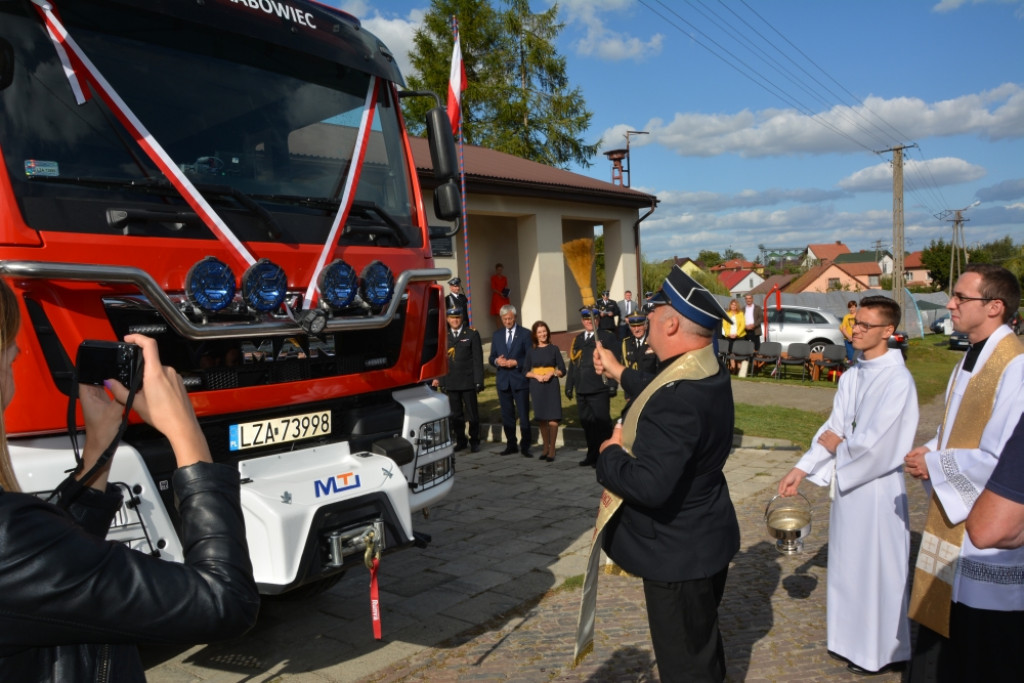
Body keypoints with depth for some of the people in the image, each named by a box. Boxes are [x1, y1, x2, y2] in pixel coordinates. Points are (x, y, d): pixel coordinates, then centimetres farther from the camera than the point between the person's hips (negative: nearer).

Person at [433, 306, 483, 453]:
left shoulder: (472, 334, 0)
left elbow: (478, 359, -2)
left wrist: (478, 381, -7)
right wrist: (438, 378, 1)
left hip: (468, 382, -2)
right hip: (450, 382, 3)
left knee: (472, 413, 5)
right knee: (455, 414, 10)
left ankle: (474, 441, 18)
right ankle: (461, 441, 22)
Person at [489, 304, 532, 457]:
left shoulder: (525, 334, 0)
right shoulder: (497, 335, 12)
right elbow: (491, 358, 12)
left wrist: (516, 363, -17)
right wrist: (497, 361, -10)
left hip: (520, 380, -4)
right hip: (503, 381, 4)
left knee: (524, 415, -2)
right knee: (507, 415, 9)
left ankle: (525, 446, 6)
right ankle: (511, 445, 19)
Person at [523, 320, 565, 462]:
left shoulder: (554, 349, 3)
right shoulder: (531, 352, 7)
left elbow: (562, 370, 4)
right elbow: (526, 372, 8)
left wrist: (552, 373, -14)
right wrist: (536, 376, -10)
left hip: (551, 385, -2)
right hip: (536, 386, 2)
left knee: (552, 418, -8)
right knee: (541, 418, 5)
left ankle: (552, 449, -1)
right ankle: (545, 447, 18)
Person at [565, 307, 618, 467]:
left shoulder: (607, 337, 1)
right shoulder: (577, 339, 17)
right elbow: (572, 363, 17)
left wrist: (613, 384, -12)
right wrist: (569, 385, 13)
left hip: (599, 389, -6)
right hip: (581, 390, 6)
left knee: (602, 423, -1)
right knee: (587, 423, 10)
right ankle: (592, 455, 20)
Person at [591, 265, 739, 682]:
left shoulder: (678, 397, -34)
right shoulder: (710, 373, -2)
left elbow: (649, 486, -37)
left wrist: (609, 454, -20)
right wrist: (620, 374, 22)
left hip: (678, 555, -10)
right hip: (706, 542, 10)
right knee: (704, 649, 28)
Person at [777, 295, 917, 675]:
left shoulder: (898, 380, -18)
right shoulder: (852, 376, 6)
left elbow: (876, 443, -22)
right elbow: (834, 428, 8)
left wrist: (838, 446, -6)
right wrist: (802, 469, 3)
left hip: (878, 488, -7)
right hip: (847, 483, 7)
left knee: (877, 569, 8)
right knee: (848, 564, 17)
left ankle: (880, 651, 26)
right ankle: (853, 640, 35)